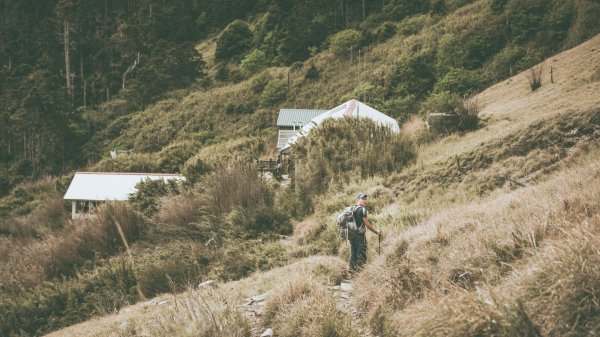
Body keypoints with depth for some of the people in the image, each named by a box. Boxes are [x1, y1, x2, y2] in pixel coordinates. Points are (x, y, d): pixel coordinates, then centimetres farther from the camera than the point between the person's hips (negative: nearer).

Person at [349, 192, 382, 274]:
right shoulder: (362, 210, -12)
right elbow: (367, 224, -12)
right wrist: (376, 231, -2)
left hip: (352, 234, 8)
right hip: (360, 235, -8)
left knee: (353, 253, 13)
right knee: (361, 255, -4)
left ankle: (352, 270, 16)